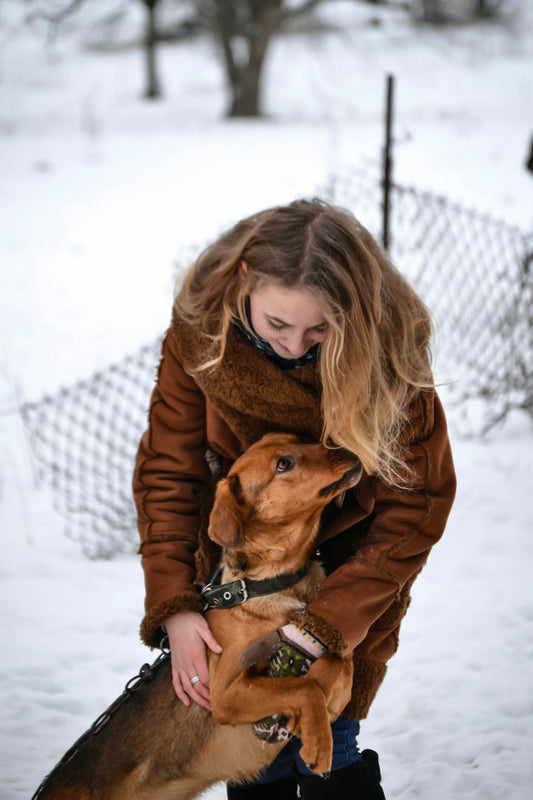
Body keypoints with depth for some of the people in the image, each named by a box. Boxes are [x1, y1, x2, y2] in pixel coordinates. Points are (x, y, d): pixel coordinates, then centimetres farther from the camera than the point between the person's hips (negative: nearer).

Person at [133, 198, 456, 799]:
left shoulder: (391, 350, -27)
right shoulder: (201, 332, -22)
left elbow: (415, 506, -22)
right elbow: (166, 472, -13)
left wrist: (321, 625, -28)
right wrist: (173, 606, -24)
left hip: (352, 562, -2)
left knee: (326, 750, -6)